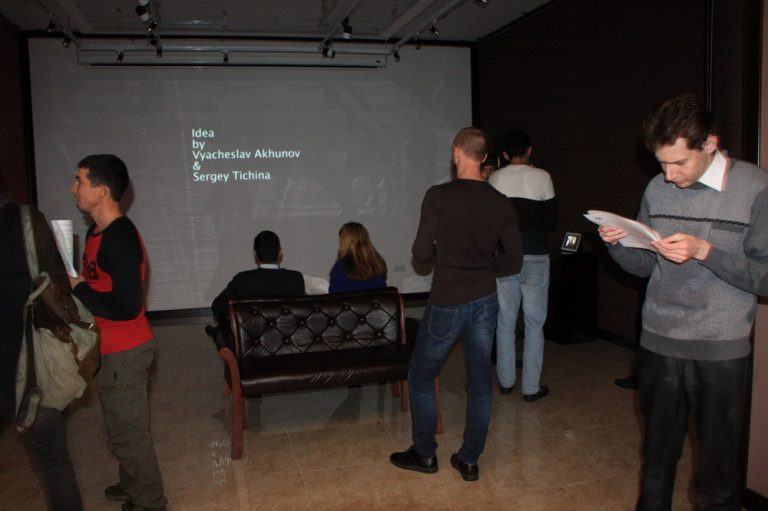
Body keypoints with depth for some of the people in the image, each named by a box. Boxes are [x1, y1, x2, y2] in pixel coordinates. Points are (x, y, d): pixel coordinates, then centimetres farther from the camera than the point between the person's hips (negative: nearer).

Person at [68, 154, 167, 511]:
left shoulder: (119, 239, -24)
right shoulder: (97, 231, 8)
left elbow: (126, 306, -28)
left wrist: (77, 288, -18)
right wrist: (73, 280, 3)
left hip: (124, 352, -10)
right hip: (110, 348, 10)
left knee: (128, 432, 4)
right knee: (122, 426, 25)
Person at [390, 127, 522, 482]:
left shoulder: (439, 196, -14)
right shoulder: (502, 204, -2)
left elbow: (421, 253, -14)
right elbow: (513, 261, 1)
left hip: (447, 303, -4)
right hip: (485, 301, 4)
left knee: (421, 376, 15)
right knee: (479, 382, 14)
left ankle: (424, 454, 26)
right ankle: (469, 460, 25)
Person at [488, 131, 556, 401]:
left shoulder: (494, 179, 1)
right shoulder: (541, 177, -6)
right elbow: (551, 221, -3)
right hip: (535, 258, -3)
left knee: (505, 323, 12)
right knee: (534, 324, 6)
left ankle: (506, 381, 22)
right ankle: (531, 387, 11)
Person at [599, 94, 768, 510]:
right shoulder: (657, 189, 5)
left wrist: (705, 251, -24)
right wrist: (617, 244, -10)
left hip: (720, 351, -4)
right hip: (657, 345, 4)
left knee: (717, 476, 7)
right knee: (656, 459, 19)